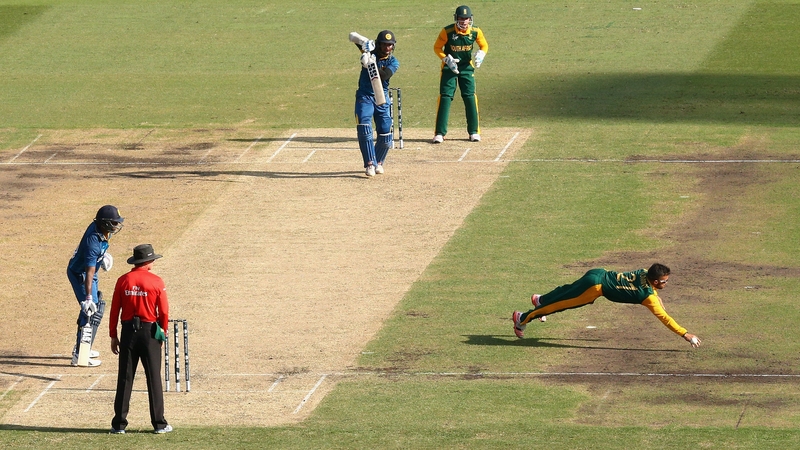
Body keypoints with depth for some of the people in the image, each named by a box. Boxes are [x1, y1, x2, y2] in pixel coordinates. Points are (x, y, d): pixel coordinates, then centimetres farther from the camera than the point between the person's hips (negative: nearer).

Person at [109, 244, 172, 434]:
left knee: (125, 378, 5)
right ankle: (159, 423, 7)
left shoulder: (123, 281, -1)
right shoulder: (156, 282, -7)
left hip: (128, 331, 2)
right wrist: (162, 333, 10)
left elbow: (115, 310, 1)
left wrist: (113, 335, 9)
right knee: (154, 378, 5)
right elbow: (164, 312, -5)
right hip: (150, 331, -2)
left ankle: (119, 424, 5)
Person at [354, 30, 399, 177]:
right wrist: (365, 45, -34)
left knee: (386, 134, -1)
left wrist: (372, 65, -39)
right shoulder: (371, 53, -4)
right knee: (364, 129, -18)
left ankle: (378, 163, 20)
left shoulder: (393, 62, -5)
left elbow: (384, 76, -22)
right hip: (365, 97, -2)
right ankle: (370, 164, -17)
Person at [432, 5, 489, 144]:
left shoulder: (475, 32, -11)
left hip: (467, 67, 2)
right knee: (445, 97, -8)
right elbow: (437, 48, -6)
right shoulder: (447, 32, -17)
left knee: (470, 97, -1)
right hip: (449, 67, -2)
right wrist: (447, 59, -20)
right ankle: (440, 133, -5)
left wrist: (480, 55, -18)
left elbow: (484, 46, 5)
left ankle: (474, 131, 10)